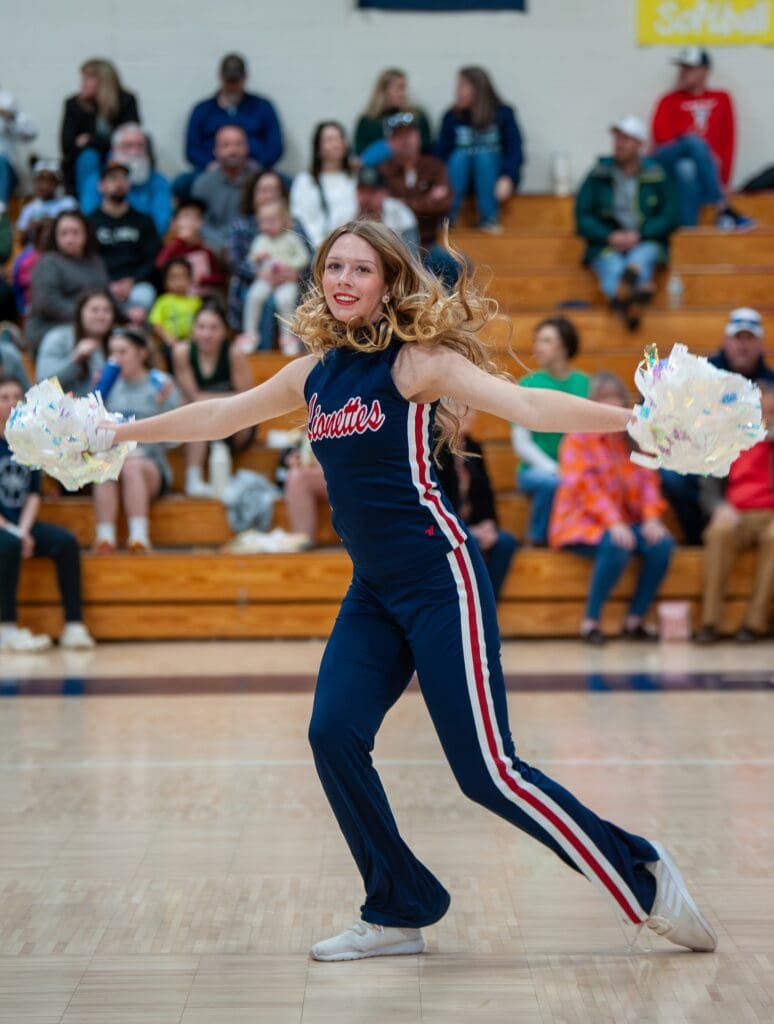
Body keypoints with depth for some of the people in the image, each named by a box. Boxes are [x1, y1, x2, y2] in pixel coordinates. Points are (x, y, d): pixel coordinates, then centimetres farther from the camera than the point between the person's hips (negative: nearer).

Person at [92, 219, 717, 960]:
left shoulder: (415, 359, -9)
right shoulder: (315, 373, 10)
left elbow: (525, 405, -21)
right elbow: (220, 415, 25)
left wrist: (633, 417, -34)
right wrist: (122, 432, 33)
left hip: (438, 579, -6)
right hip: (372, 591, 6)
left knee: (487, 770, -9)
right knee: (334, 734, -9)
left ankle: (644, 879, 8)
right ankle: (399, 913, 9)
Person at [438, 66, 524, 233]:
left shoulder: (503, 114, -3)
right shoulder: (452, 117, 1)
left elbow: (515, 152, -11)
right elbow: (441, 153, -6)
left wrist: (507, 178, -29)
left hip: (493, 171, -1)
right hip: (461, 177, 1)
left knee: (484, 156, -30)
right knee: (459, 155, -28)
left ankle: (489, 219, -35)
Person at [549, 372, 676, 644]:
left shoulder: (632, 440, 13)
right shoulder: (577, 440, -4)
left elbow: (647, 479, 5)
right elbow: (586, 486, -15)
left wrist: (652, 517, -14)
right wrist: (613, 523, -28)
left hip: (622, 523, 5)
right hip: (581, 524, -5)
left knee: (663, 543, -20)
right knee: (616, 547, -35)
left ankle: (635, 620, -9)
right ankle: (590, 621, -20)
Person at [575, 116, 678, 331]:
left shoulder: (656, 175, 9)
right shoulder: (598, 175, 10)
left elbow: (670, 217, 4)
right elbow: (583, 218, 6)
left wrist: (638, 235, -10)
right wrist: (610, 237, -10)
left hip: (646, 243, 0)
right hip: (606, 246, 0)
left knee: (641, 258, -36)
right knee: (612, 267, -34)